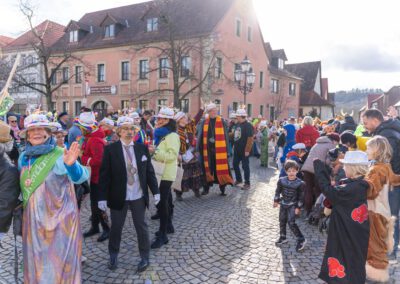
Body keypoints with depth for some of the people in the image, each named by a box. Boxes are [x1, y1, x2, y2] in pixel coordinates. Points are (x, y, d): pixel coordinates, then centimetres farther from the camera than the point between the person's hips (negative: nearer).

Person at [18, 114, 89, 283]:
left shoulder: (59, 155, -15)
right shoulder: (24, 157, 5)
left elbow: (80, 177, -30)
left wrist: (71, 164, -50)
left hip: (58, 219, -6)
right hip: (32, 219, 6)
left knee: (59, 260, 7)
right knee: (36, 260, 20)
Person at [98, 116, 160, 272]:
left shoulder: (142, 148, 1)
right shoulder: (110, 149, -7)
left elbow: (149, 171, 5)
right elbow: (104, 175, -8)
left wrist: (155, 191, 3)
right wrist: (102, 197, -10)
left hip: (139, 196, 2)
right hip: (119, 197, -1)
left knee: (141, 227, 11)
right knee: (116, 227, 13)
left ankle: (145, 258, 27)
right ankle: (113, 256, 36)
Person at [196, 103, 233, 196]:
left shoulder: (222, 122, 1)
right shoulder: (203, 122, 6)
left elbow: (226, 136, 1)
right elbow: (200, 136, 6)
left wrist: (226, 149, -3)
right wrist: (198, 149, 2)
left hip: (219, 150, -2)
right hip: (207, 149, 2)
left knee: (221, 169, 1)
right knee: (207, 169, 9)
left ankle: (222, 189, 12)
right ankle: (206, 188, 20)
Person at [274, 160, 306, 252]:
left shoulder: (300, 183, -15)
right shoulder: (281, 180, -8)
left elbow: (300, 196, -8)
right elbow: (278, 191, 5)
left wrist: (298, 207, -9)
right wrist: (276, 201, 5)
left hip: (293, 205, -4)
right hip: (283, 204, 4)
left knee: (291, 222, -11)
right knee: (282, 221, 13)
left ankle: (301, 239, 4)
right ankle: (282, 237, 31)